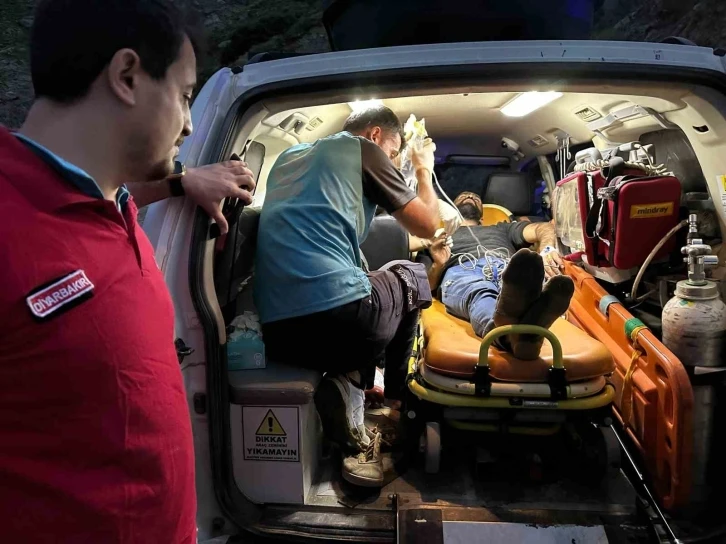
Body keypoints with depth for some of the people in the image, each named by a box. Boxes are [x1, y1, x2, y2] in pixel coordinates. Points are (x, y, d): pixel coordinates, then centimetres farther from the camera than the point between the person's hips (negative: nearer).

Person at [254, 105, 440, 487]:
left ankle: (355, 442, 17)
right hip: (335, 316, -6)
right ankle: (394, 408, 30)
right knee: (410, 276, 23)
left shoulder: (289, 157, 28)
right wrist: (424, 170, 30)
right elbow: (426, 227, 12)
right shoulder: (363, 149, 9)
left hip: (275, 333, 7)